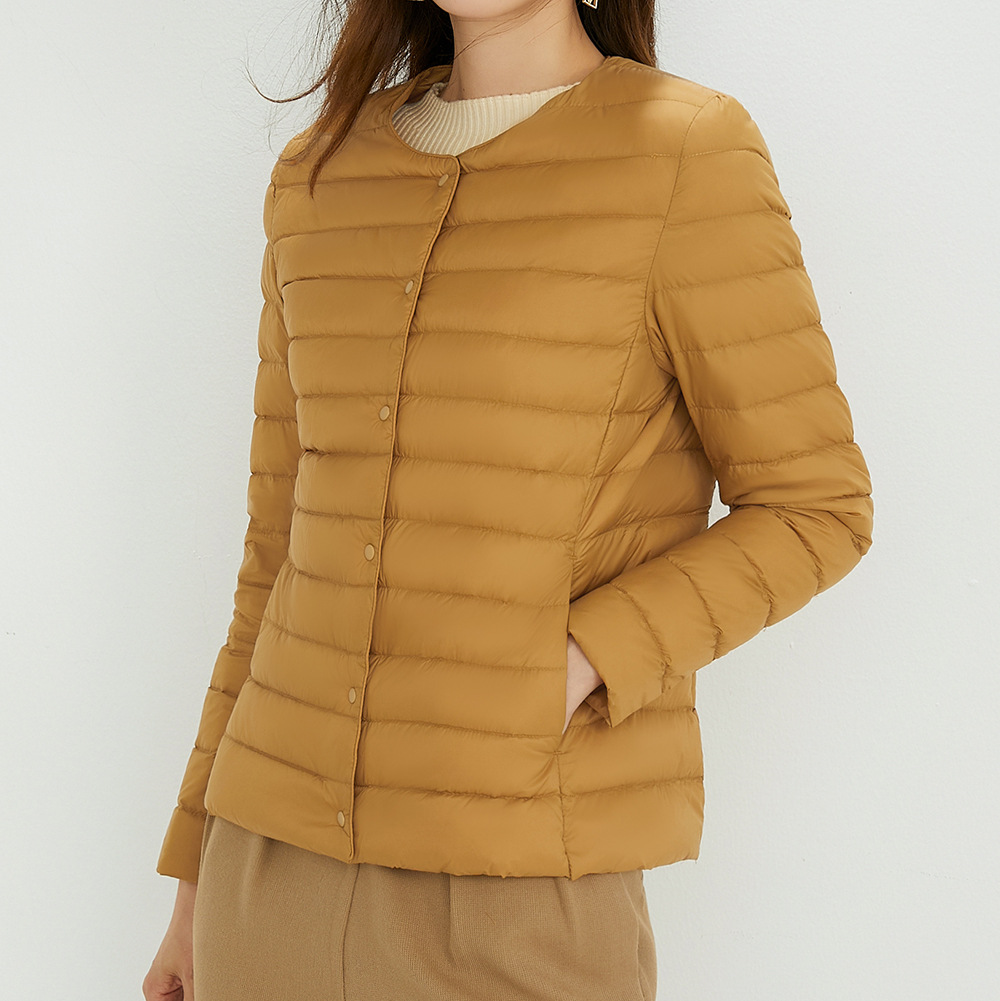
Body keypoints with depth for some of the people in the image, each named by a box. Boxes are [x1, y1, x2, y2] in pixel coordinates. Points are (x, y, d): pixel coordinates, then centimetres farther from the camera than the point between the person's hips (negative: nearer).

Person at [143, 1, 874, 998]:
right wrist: (197, 875, 13)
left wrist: (568, 672, -17)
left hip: (527, 895, -4)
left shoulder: (688, 152, -7)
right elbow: (289, 541, 12)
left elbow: (813, 512, -3)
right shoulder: (323, 176, 8)